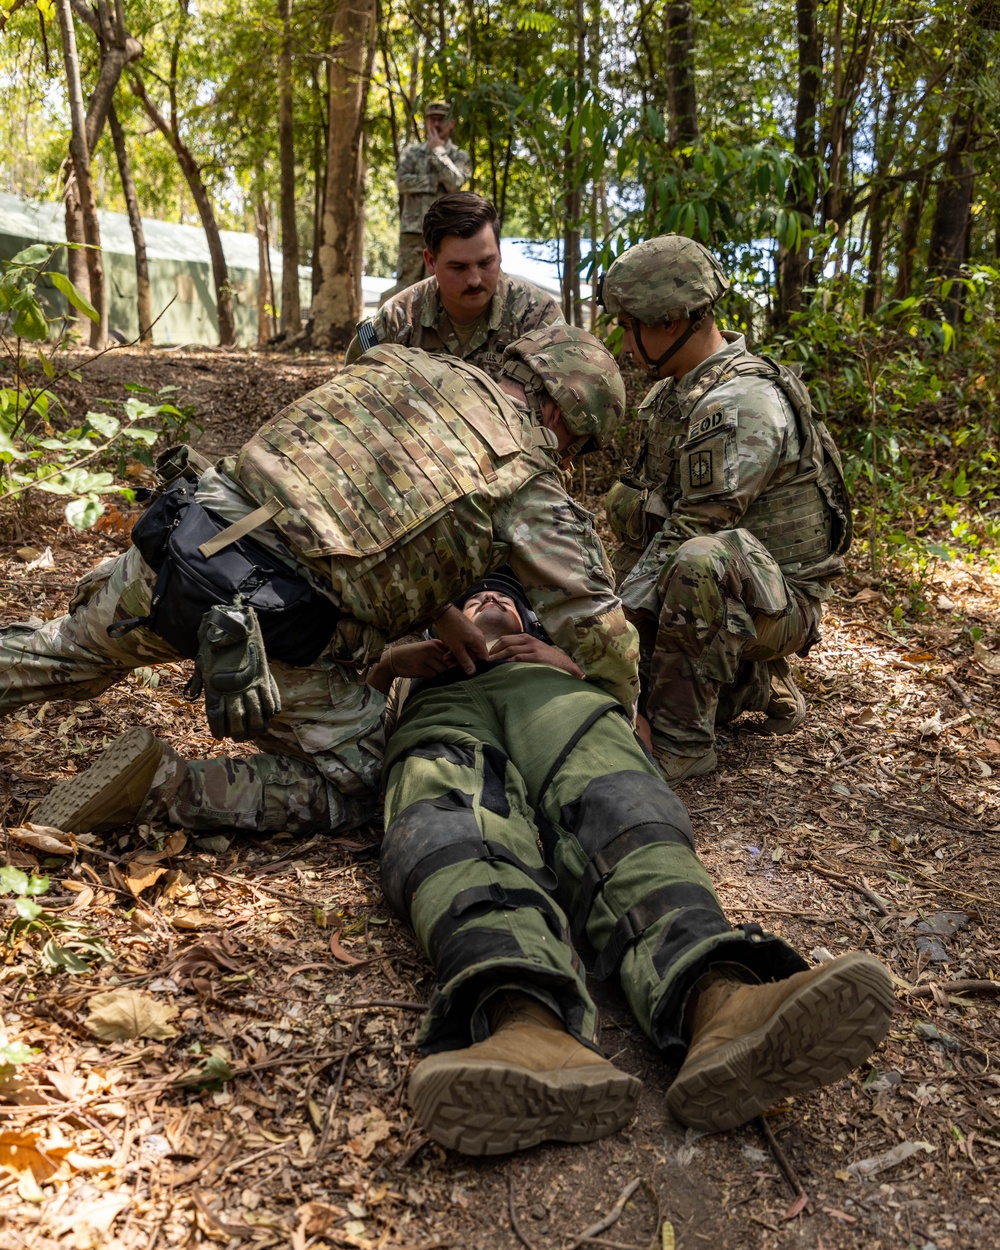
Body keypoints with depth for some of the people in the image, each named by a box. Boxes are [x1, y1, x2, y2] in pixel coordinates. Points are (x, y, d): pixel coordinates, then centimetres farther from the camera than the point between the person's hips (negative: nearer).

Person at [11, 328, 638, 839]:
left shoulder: (411, 367, 18)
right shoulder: (531, 485, 1)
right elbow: (596, 621, 5)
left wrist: (439, 612, 26)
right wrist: (626, 718, 25)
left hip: (182, 539, 7)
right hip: (265, 628, -6)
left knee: (73, 651, 34)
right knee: (351, 786, 13)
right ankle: (160, 787, -1)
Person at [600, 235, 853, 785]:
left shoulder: (739, 404, -24)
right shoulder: (676, 391, 7)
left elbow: (688, 533, -28)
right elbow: (635, 509, 13)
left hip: (779, 600, -9)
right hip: (715, 593, 10)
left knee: (701, 561, -40)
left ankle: (681, 742, -27)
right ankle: (753, 682, 17)